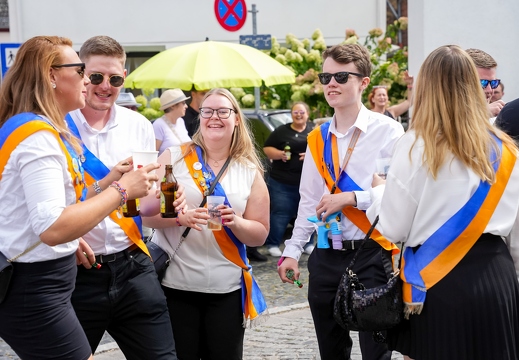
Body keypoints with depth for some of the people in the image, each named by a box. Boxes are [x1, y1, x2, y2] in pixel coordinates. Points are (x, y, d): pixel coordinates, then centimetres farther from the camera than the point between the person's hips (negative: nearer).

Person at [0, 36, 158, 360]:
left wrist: (70, 241, 17)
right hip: (36, 292, -10)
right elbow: (52, 228, -29)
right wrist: (121, 189, -23)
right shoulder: (38, 136, -20)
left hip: (35, 286, 10)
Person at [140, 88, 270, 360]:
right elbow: (147, 212, -3)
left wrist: (235, 222, -15)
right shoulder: (173, 158, 2)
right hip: (174, 283, -1)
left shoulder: (250, 172, 6)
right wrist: (181, 217, -22)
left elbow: (260, 235, 5)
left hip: (227, 288, 2)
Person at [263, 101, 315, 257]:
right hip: (282, 182, -1)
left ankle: (307, 244, 21)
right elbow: (267, 148, 6)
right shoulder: (281, 131, 5)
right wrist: (279, 154, -13)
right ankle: (273, 244, 7)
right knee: (280, 213, -1)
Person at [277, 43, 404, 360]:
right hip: (327, 256, 6)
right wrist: (292, 251, 10)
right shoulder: (318, 139, 10)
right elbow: (309, 200, 14)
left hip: (372, 254, -5)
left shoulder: (387, 131, -8)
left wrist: (351, 198, -17)